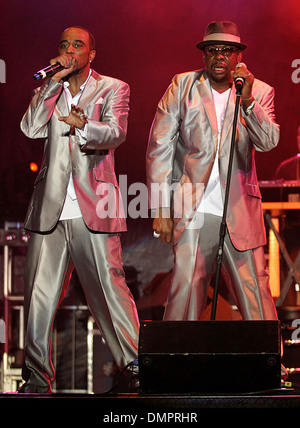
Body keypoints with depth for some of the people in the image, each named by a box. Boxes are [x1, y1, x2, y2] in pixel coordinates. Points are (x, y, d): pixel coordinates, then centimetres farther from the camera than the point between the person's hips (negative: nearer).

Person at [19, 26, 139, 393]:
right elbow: (31, 129, 2)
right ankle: (36, 375, 6)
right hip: (49, 208, 3)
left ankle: (133, 366, 0)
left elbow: (115, 132, -8)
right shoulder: (49, 91, 19)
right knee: (39, 293, -1)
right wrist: (54, 82, -3)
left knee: (109, 287, -7)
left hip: (92, 207, -3)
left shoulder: (112, 88, 10)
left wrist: (83, 124, -29)